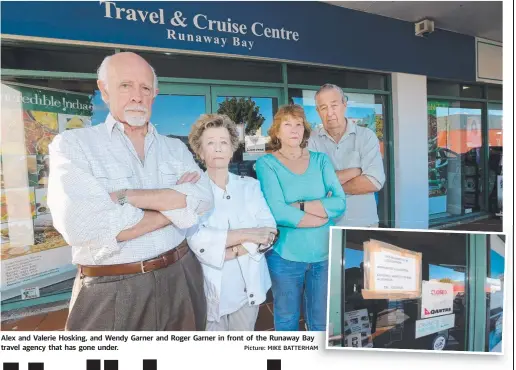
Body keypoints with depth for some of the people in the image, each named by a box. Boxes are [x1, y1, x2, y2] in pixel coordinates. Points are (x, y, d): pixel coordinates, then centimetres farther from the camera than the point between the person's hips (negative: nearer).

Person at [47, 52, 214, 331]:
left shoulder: (176, 148, 5)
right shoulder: (72, 145, -6)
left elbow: (203, 199, -11)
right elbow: (80, 226, -21)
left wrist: (124, 197, -19)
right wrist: (176, 204, -13)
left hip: (180, 279, 4)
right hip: (110, 293, -3)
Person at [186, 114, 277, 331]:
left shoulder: (249, 185, 2)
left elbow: (269, 231, -8)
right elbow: (197, 241, -22)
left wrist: (230, 252, -19)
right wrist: (247, 234, -19)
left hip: (248, 285, 3)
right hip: (211, 287, -3)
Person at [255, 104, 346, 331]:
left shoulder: (320, 160, 4)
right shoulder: (267, 163, -6)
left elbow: (339, 203, -8)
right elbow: (278, 212, -19)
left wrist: (300, 206, -17)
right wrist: (323, 216, -10)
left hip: (324, 253, 3)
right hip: (285, 255, -2)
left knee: (322, 322, 18)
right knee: (287, 319, 18)